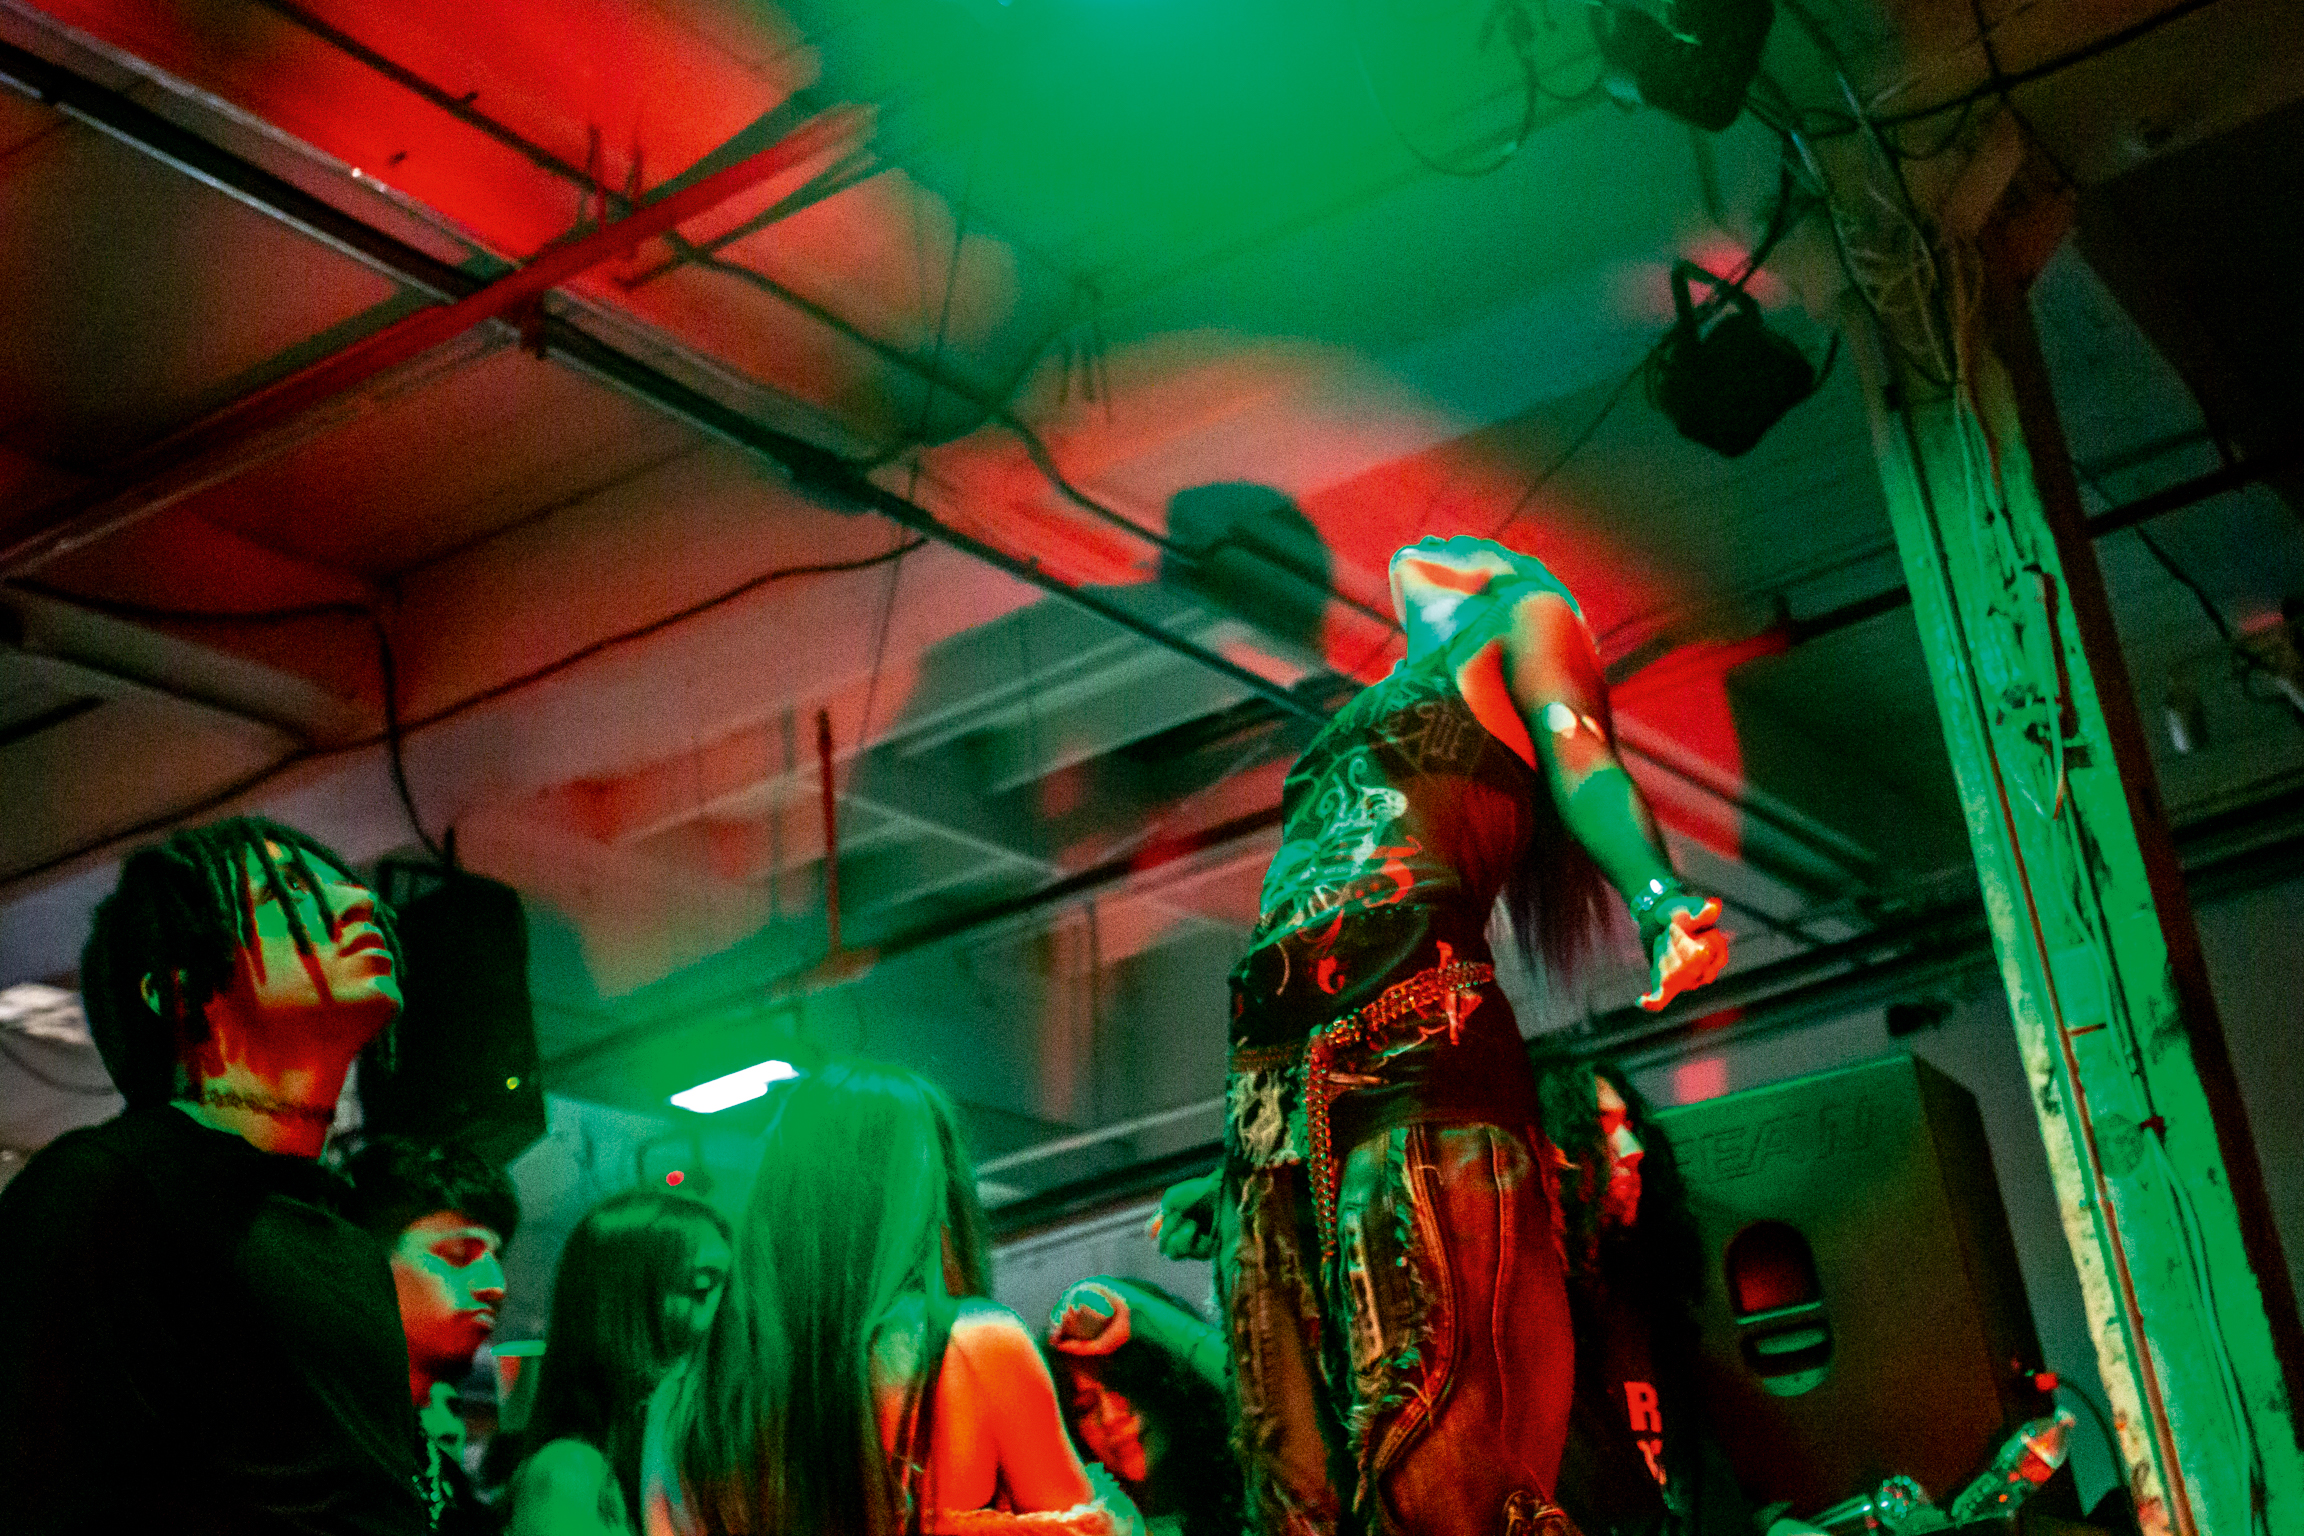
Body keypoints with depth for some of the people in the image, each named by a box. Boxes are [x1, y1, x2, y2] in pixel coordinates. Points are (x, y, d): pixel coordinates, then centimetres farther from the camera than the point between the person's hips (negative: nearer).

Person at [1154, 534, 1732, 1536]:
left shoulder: (1523, 615, 18)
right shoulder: (1376, 719, 36)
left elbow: (1584, 766, -2)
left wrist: (1660, 899, -24)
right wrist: (1230, 1167, 25)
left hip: (1413, 1039, -7)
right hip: (1276, 1091, 7)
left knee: (1437, 1448, -17)